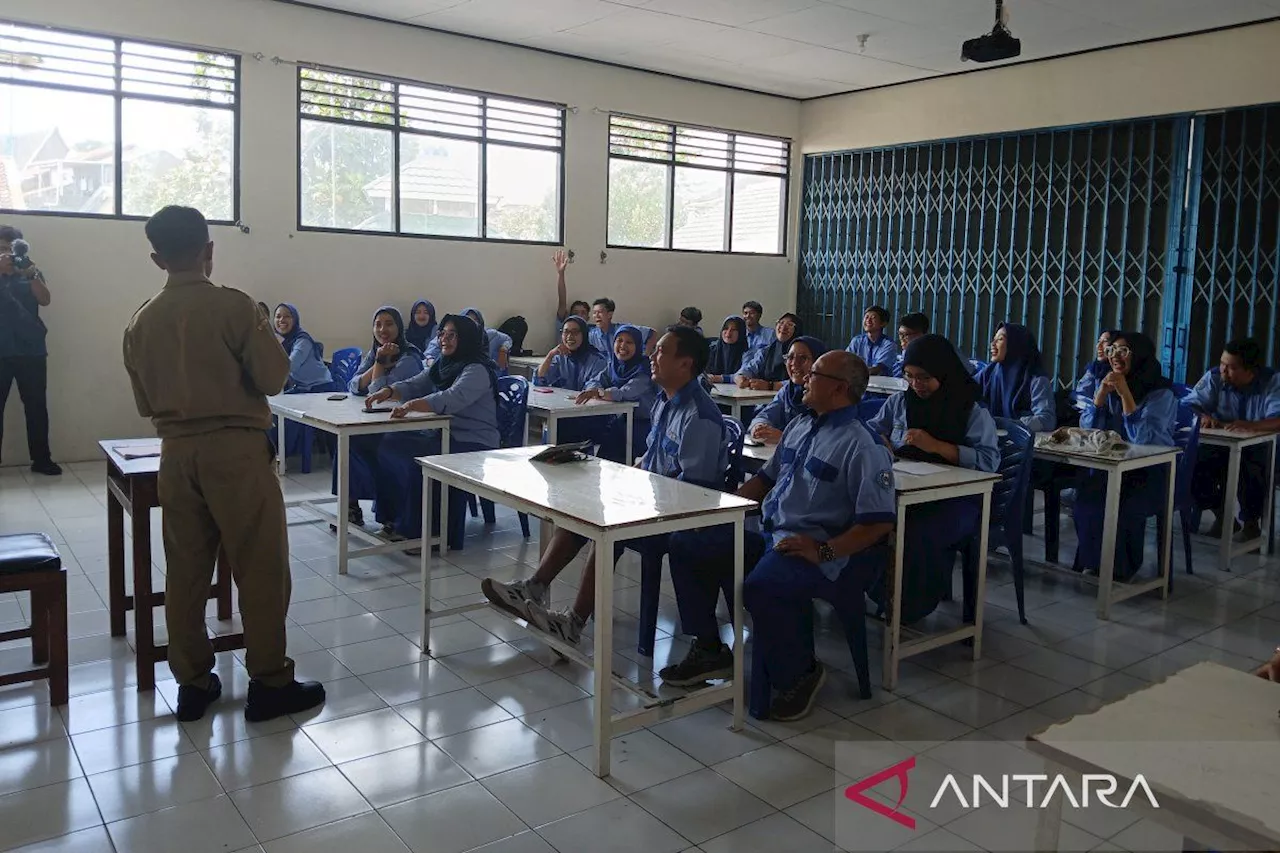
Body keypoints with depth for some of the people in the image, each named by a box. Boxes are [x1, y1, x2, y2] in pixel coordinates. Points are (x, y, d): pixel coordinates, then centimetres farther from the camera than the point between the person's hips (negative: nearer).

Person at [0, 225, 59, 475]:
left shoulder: (30, 271, 11)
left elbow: (45, 300, -3)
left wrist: (32, 275, -18)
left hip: (32, 350, 1)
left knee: (37, 406, 2)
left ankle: (41, 459, 8)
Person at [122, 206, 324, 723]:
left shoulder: (142, 321, 6)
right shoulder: (233, 306, -10)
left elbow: (144, 404, 12)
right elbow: (274, 378, -10)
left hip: (176, 452, 6)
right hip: (236, 449, -5)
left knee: (185, 570, 11)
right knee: (260, 567, 3)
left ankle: (192, 683, 20)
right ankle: (269, 683, 8)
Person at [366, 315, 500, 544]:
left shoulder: (477, 370, -15)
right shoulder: (442, 366, 15)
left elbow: (452, 399, -32)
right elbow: (414, 385, 10)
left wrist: (411, 405, -43)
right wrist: (388, 392, -11)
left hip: (474, 446, -9)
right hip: (442, 435, 9)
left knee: (415, 461, -27)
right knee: (389, 446, -2)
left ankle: (415, 529, -10)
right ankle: (394, 517, 5)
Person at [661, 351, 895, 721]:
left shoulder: (861, 446, -13)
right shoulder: (798, 427, 13)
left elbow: (879, 522, -19)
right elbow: (766, 478, 23)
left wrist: (824, 552, -25)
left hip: (818, 552, -9)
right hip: (770, 538, 9)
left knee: (762, 586, -38)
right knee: (687, 543, 2)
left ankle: (800, 674, -8)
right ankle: (709, 650, 12)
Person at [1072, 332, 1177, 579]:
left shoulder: (1161, 394, -9)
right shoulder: (1107, 385, 8)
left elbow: (1142, 439, -21)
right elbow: (1087, 430, 1)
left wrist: (1125, 394, -24)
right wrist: (1101, 394, -11)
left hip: (1150, 473, -4)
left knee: (1122, 506, -30)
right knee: (1086, 496, -25)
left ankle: (1119, 569, -7)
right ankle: (1092, 562, -10)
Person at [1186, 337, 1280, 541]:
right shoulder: (1214, 378, -6)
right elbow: (1188, 406, -9)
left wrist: (1252, 426, -46)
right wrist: (1203, 417, -33)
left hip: (1258, 448, -3)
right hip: (1219, 446, 3)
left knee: (1249, 473, -35)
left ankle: (1251, 522, -3)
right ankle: (1221, 515, 4)